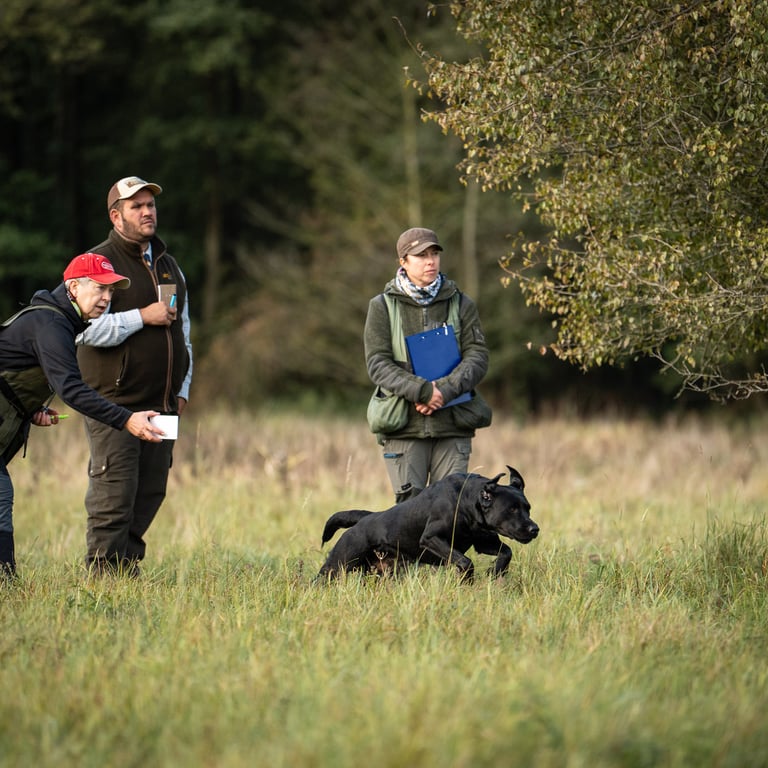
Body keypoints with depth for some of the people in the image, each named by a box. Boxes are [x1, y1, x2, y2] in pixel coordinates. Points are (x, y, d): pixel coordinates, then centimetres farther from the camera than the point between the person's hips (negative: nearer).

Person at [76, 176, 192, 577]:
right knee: (113, 498, -8)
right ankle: (104, 576, -4)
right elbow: (88, 329, -17)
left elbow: (183, 331, 25)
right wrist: (143, 317, -16)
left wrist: (182, 389, 18)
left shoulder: (169, 266, 18)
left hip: (160, 405, 7)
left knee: (150, 495, 7)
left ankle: (129, 568, 16)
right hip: (115, 405, -7)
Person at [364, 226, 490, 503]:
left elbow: (478, 356, 0)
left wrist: (445, 390, -17)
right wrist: (421, 390, -18)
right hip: (404, 427, -1)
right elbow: (378, 364, -4)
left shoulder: (461, 304, 9)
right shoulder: (382, 307, 5)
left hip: (452, 428, 1)